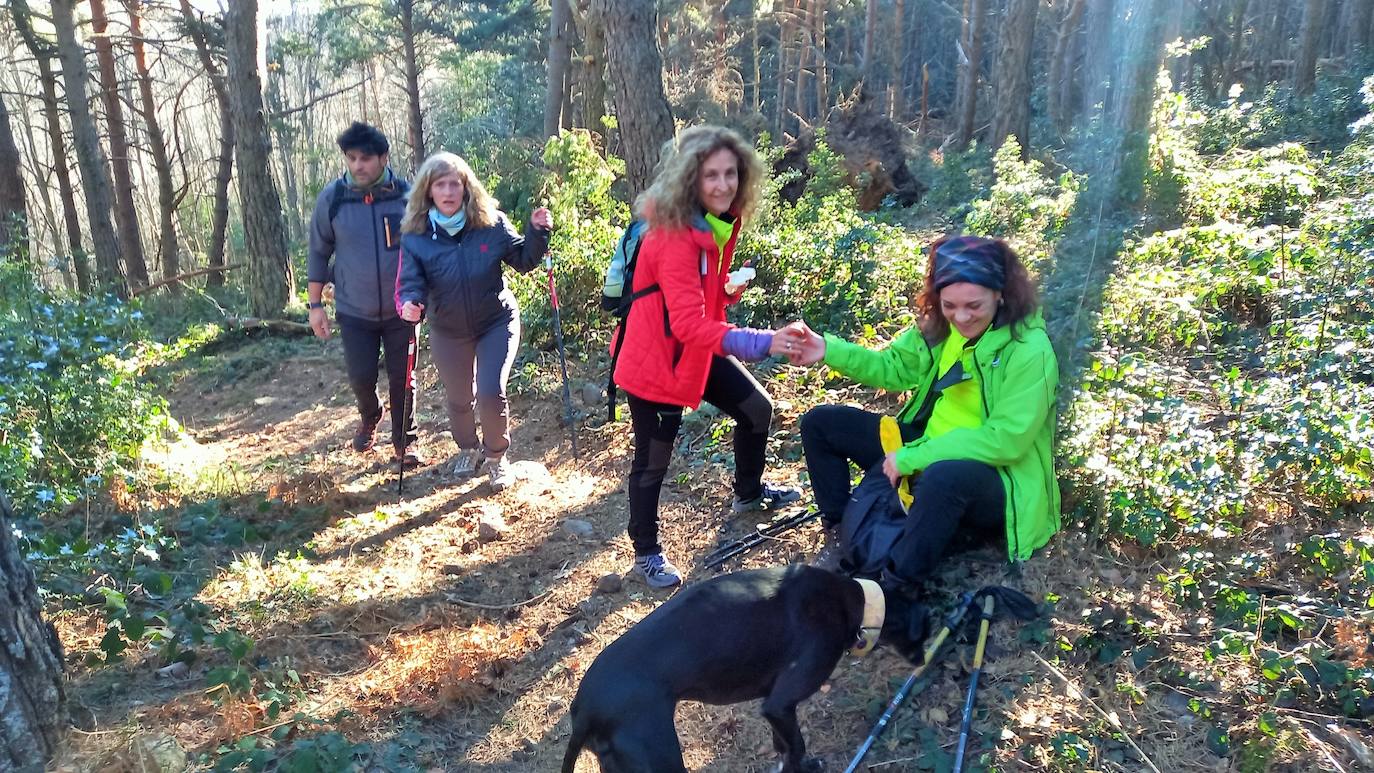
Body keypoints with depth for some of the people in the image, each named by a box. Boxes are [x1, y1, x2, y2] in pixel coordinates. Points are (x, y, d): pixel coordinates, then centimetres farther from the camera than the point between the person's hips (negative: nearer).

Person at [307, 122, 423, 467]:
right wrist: (315, 304, 1)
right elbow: (319, 253, 1)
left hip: (400, 309, 0)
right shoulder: (331, 198, -8)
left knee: (402, 379, 7)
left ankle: (405, 441, 27)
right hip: (354, 311, 0)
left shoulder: (406, 194, -9)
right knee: (361, 377, 2)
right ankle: (369, 417, 37)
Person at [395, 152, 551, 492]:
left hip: (497, 322, -2)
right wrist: (410, 305, -38)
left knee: (492, 393, -13)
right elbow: (410, 283, -16)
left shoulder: (492, 222, -14)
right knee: (458, 398, 16)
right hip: (448, 331, 2)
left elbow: (523, 260, -4)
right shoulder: (416, 235, -13)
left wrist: (537, 232, -21)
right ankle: (468, 449, 47)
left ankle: (496, 455, 17)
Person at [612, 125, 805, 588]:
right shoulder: (674, 237, -29)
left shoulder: (718, 222, -1)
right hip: (656, 359, -8)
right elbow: (688, 323, -37)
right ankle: (646, 554, 22)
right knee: (653, 459, 3)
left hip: (697, 351, 9)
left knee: (756, 409, 15)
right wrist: (758, 343, -48)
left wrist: (730, 289, -10)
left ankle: (748, 493, 41)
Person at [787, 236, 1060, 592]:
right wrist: (829, 349, -8)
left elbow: (1006, 439, -26)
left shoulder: (1030, 351, -23)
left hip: (995, 477, -7)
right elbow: (894, 368, 8)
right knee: (820, 423, 3)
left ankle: (895, 588, -23)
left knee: (944, 476, -44)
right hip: (928, 447, 7)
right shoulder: (939, 324, -4)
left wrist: (913, 458, -27)